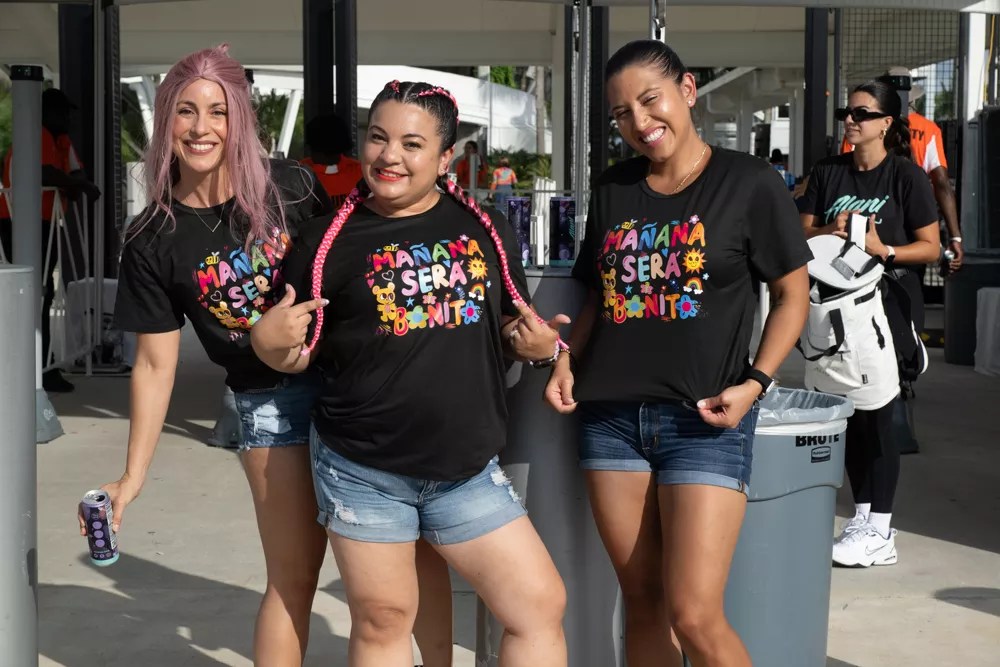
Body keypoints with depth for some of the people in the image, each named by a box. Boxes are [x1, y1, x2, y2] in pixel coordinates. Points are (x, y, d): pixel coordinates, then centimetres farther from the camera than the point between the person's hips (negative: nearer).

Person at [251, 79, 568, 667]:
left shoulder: (485, 229, 5)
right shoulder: (331, 242, -2)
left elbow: (511, 325, 18)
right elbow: (297, 356, 5)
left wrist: (538, 344, -4)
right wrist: (271, 342, -17)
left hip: (469, 469, 2)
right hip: (364, 471, -2)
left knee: (541, 604, 1)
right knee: (382, 619, 7)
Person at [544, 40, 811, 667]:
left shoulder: (750, 182, -3)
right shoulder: (612, 189, 10)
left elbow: (793, 293, 0)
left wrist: (754, 383, -12)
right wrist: (567, 363, 3)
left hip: (704, 421, -4)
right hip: (610, 415, 5)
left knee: (695, 616, -10)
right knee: (642, 602, 8)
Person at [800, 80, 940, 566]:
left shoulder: (906, 176, -4)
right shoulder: (827, 173, 10)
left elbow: (930, 247, -4)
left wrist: (884, 250, -20)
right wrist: (832, 231, -12)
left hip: (889, 302, -5)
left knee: (876, 412, -7)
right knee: (850, 412, 9)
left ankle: (879, 532, -3)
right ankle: (862, 517, 19)